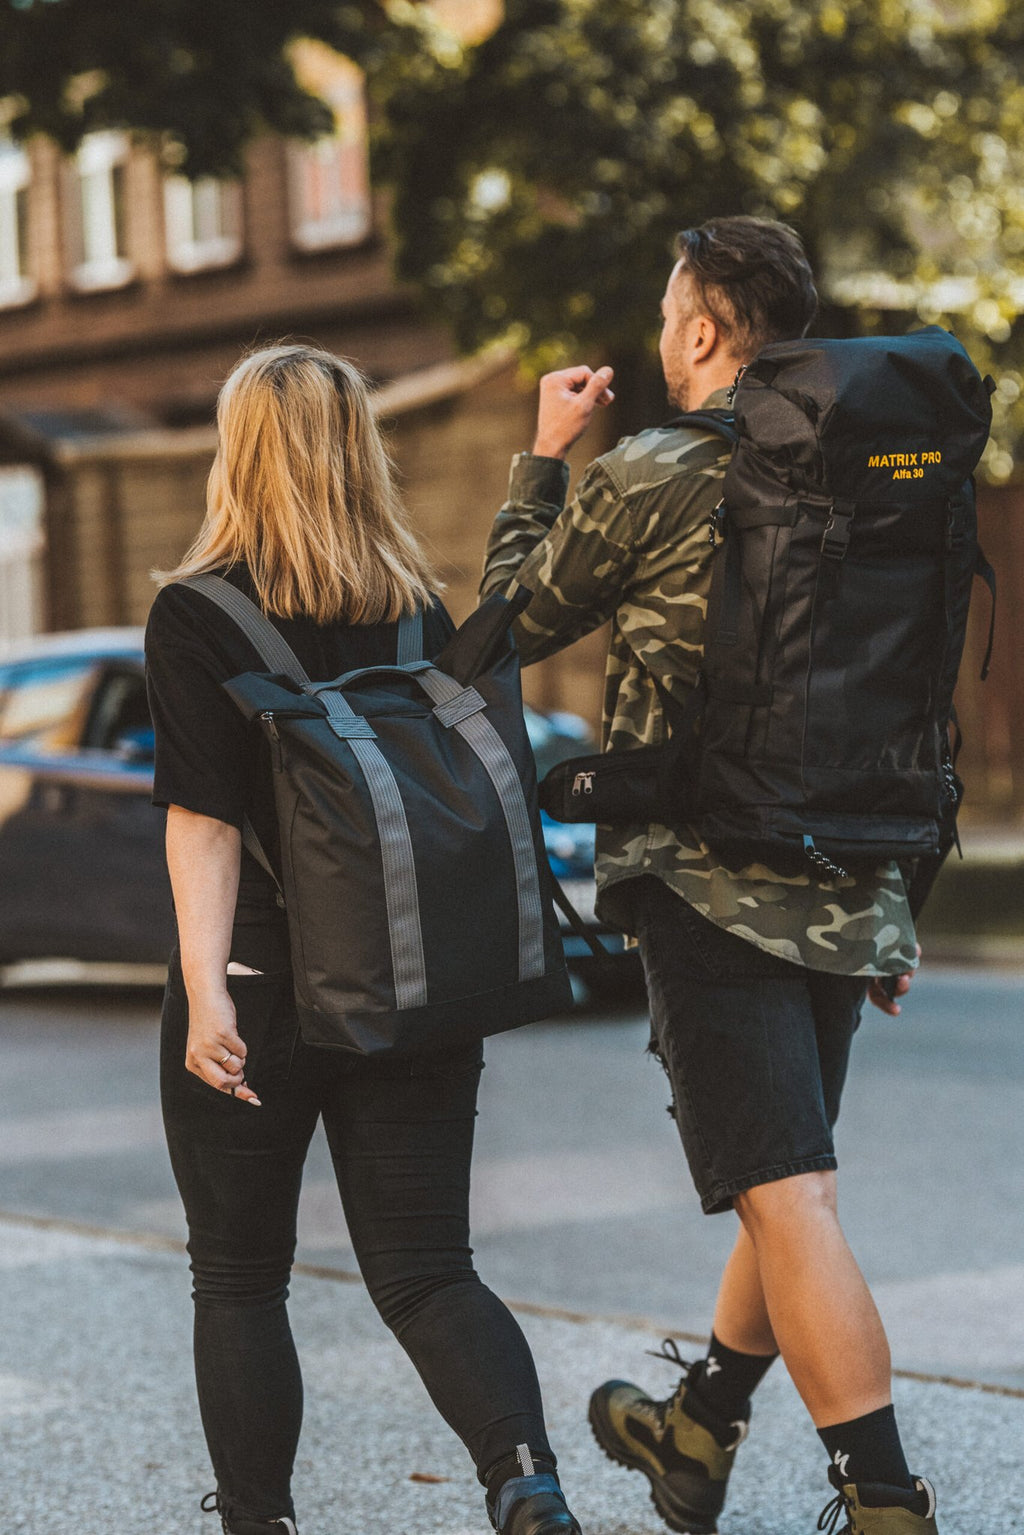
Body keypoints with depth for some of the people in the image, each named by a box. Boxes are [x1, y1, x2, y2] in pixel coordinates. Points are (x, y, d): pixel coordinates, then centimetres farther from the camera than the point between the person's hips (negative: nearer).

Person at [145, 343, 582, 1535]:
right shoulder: (420, 613, 6)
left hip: (263, 989, -4)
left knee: (238, 1278, 12)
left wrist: (205, 990, -19)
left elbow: (203, 820, -15)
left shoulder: (195, 615, -7)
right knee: (426, 1269, 6)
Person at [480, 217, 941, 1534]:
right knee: (781, 1188, 19)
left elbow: (518, 620, 7)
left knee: (789, 1201, -10)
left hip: (712, 891, -7)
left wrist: (542, 456, 19)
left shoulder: (648, 478, -9)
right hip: (846, 888, 7)